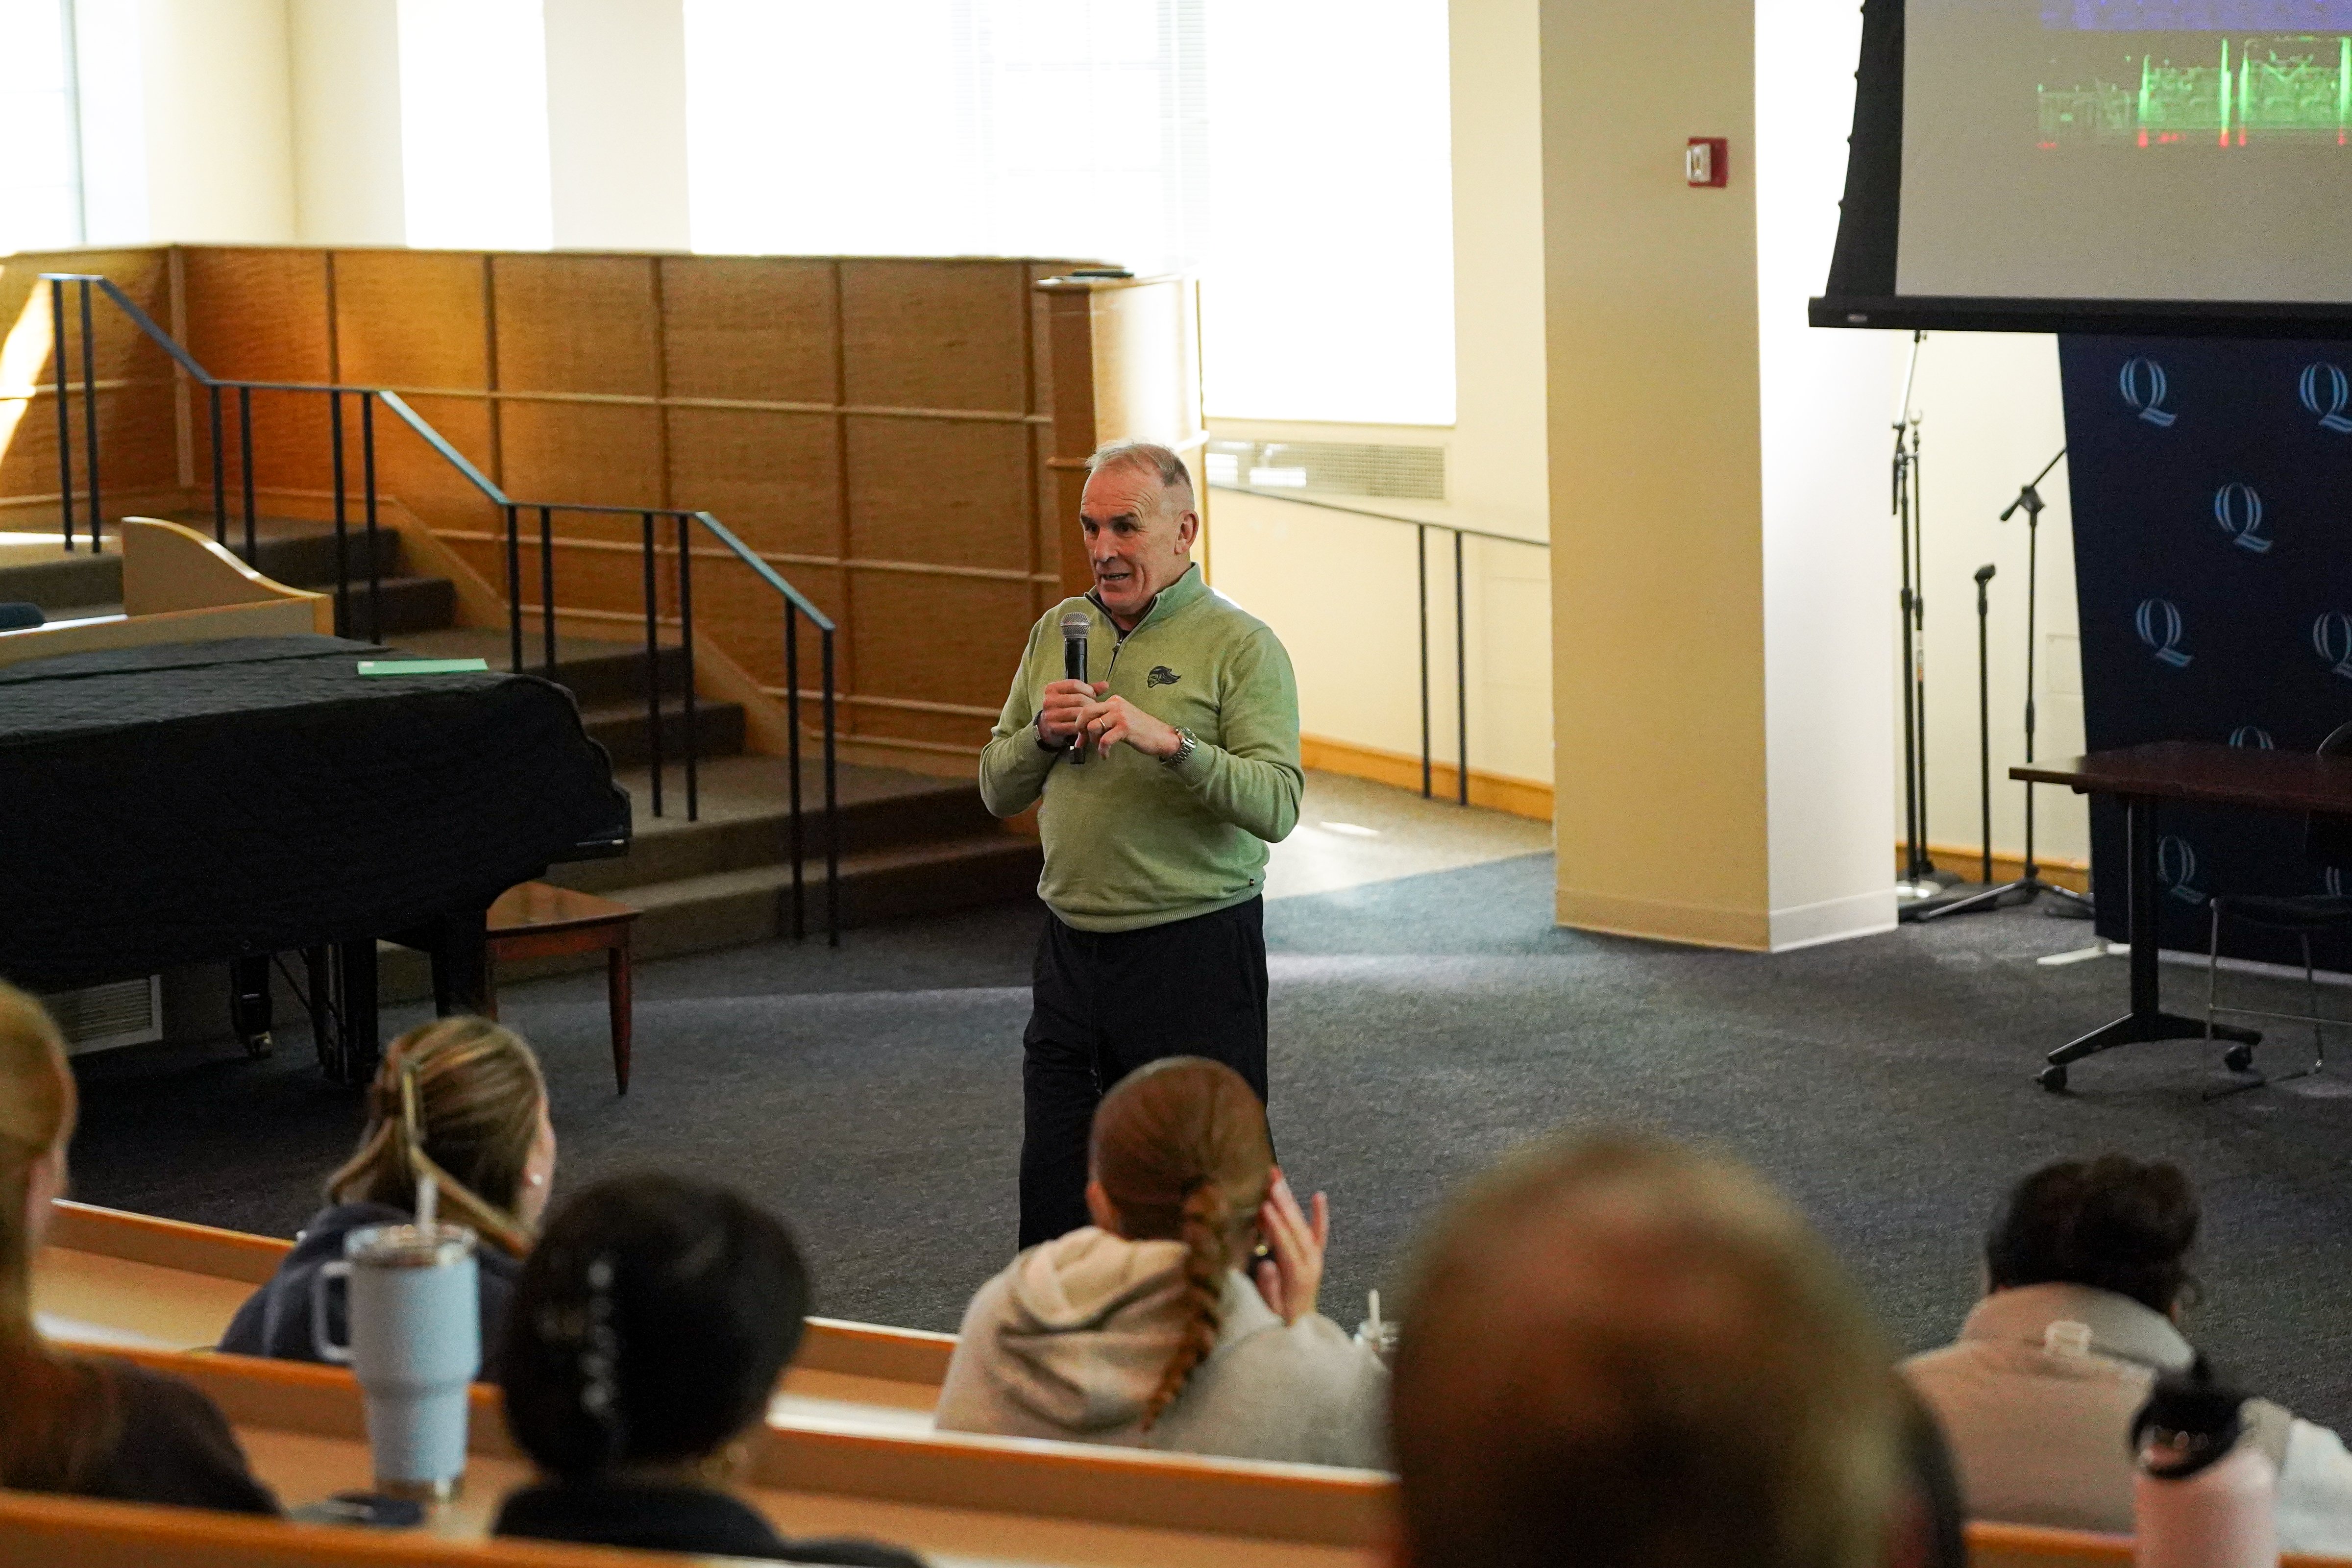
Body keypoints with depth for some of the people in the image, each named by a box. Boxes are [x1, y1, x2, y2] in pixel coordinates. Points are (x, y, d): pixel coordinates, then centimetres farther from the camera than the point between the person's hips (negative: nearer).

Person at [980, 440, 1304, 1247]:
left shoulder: (1240, 646, -6)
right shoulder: (1056, 632, 11)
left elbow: (1277, 806, -17)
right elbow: (997, 791, 15)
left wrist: (1170, 741, -29)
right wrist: (1042, 734, -5)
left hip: (1195, 950, -5)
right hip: (1072, 947, 5)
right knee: (1052, 1192, 8)